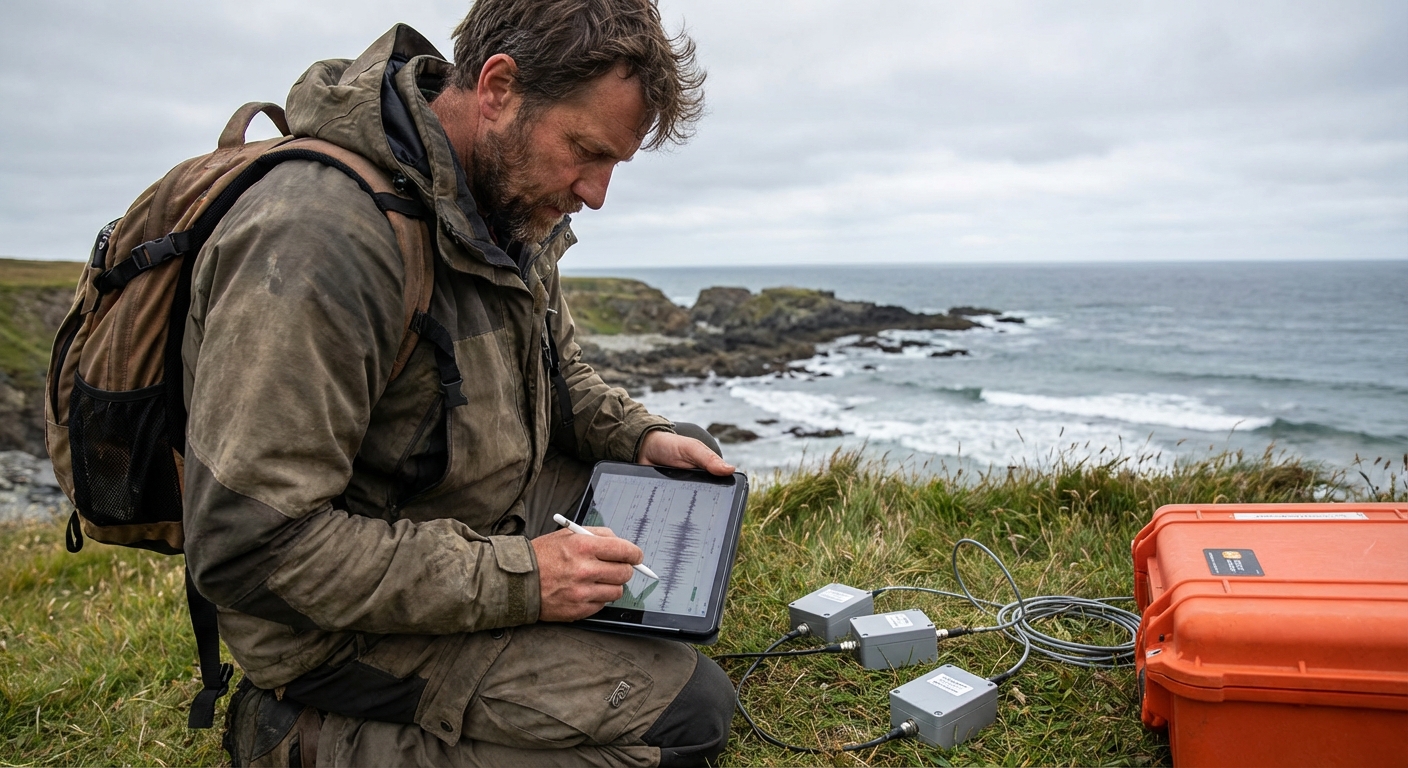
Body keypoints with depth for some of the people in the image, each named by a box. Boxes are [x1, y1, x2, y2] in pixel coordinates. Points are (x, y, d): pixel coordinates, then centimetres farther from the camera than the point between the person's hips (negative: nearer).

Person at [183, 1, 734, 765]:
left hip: (484, 520, 9)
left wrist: (641, 435, -3)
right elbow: (250, 547, -30)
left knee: (686, 460, 13)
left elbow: (558, 371, 16)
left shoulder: (507, 199, -1)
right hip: (349, 624, -9)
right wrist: (515, 579, -27)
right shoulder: (321, 239, -30)